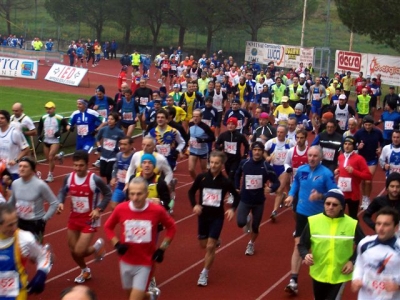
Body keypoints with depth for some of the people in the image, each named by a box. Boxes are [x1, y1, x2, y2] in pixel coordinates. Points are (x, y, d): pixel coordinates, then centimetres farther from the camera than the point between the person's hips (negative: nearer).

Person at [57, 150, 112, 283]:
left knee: (79, 252, -11)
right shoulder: (69, 178, -7)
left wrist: (98, 209, -17)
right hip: (74, 218, 5)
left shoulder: (95, 179, -20)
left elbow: (108, 194, -7)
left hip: (89, 220, -5)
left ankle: (97, 246, 22)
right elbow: (63, 191, 8)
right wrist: (60, 203, -13)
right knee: (73, 251, 14)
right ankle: (85, 271, 44)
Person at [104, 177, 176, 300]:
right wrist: (117, 244, -8)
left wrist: (162, 249, -4)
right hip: (126, 262, 3)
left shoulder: (157, 210, -16)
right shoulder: (121, 209, -12)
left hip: (145, 263, -3)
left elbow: (171, 227, 3)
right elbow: (108, 227, 7)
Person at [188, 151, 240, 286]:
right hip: (203, 215, 2)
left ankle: (204, 274, 8)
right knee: (203, 245, 15)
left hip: (217, 217, -2)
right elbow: (191, 191, 6)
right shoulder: (201, 177, -10)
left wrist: (233, 209, -10)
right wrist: (194, 205, -11)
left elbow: (236, 196, 6)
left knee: (210, 246, -7)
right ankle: (216, 240, 51)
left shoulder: (226, 182, -11)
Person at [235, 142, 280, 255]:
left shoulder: (267, 167, -14)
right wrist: (237, 187, 8)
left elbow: (277, 182, -9)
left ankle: (251, 244, 42)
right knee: (240, 223, -17)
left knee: (255, 226, 12)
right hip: (245, 199, 1)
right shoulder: (244, 163, -8)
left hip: (259, 201, 0)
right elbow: (237, 174, 14)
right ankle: (248, 220, 21)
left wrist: (271, 189, -30)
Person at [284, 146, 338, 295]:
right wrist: (291, 195, 2)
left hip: (319, 215, -3)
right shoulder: (301, 170, -4)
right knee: (299, 245, -1)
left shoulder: (326, 173, -17)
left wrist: (320, 196, -31)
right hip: (302, 212, 3)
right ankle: (293, 280, -2)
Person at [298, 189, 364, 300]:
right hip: (319, 273, 2)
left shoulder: (352, 224, -10)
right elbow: (302, 244, 0)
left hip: (340, 275, -2)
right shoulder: (313, 221, -10)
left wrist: (353, 261, -8)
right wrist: (306, 255, -20)